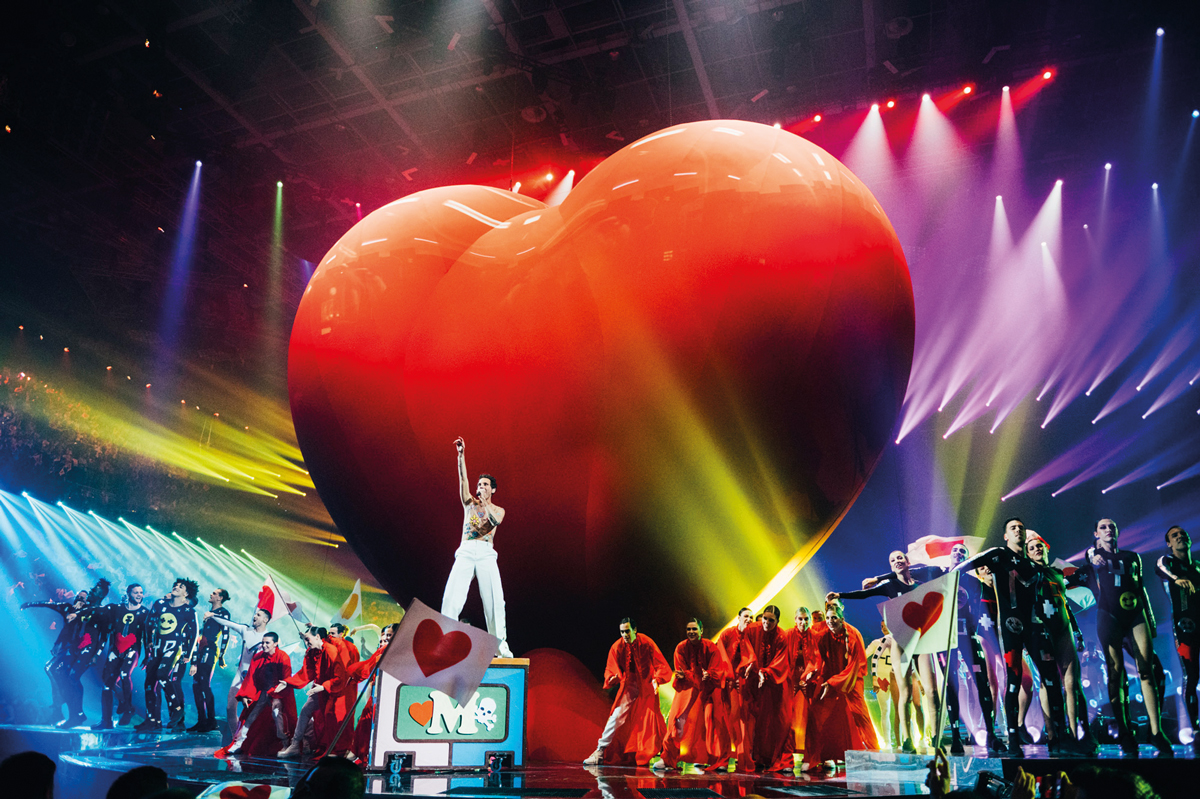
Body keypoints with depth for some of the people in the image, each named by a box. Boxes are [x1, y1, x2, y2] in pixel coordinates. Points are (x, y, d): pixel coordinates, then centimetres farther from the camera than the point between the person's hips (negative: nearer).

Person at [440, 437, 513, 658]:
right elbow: (463, 479, 6)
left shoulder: (498, 509, 17)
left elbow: (495, 520, -7)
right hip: (465, 551, 1)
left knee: (494, 599, -12)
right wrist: (461, 455, -5)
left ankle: (500, 644, -9)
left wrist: (485, 501, -6)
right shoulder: (470, 503, 21)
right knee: (452, 596, -13)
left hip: (486, 552, -1)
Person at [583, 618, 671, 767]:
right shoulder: (617, 647, -10)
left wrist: (656, 679, -32)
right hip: (629, 685, 2)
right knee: (617, 715, -7)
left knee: (651, 718, 0)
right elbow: (611, 669, -2)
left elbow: (662, 666, -14)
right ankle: (600, 751, -1)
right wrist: (611, 679, -24)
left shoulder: (647, 643, -16)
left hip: (647, 685, -2)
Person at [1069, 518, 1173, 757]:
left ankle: (1157, 732, -12)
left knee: (1147, 670, -10)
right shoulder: (1092, 555, 15)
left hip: (1136, 614, 2)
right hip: (1108, 615, -2)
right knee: (1115, 673, -6)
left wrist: (1151, 619, 13)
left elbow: (1141, 589, 19)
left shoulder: (1132, 557, 20)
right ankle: (1124, 733, -5)